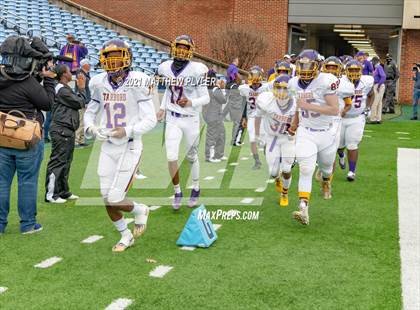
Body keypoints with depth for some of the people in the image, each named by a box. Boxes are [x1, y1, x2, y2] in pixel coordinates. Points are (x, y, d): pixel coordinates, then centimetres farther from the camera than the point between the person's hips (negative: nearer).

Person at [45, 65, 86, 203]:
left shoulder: (65, 89, 19)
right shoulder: (62, 90, -15)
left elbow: (77, 102, 17)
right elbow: (80, 103, -11)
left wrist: (80, 89, 12)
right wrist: (82, 89, 1)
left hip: (67, 131, 11)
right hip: (61, 130, -11)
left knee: (65, 162, 16)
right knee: (57, 162, -7)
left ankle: (63, 192, 24)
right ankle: (51, 195, -4)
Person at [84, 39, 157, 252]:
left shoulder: (137, 82, -12)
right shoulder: (100, 83, 2)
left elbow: (150, 120, -12)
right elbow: (89, 113, 14)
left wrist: (128, 131, -25)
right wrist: (92, 129, -7)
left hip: (130, 148, -5)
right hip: (108, 148, 5)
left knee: (115, 199, -8)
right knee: (107, 200, 6)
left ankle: (140, 210, 25)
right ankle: (126, 236, 29)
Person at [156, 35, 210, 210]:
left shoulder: (195, 70, -15)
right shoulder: (166, 68, -1)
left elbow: (206, 98, -13)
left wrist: (190, 103, -29)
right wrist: (163, 107, 14)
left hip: (190, 119, -3)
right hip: (172, 119, 3)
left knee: (192, 157, 13)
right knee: (171, 157, -7)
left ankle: (196, 190, 34)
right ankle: (177, 192, 12)